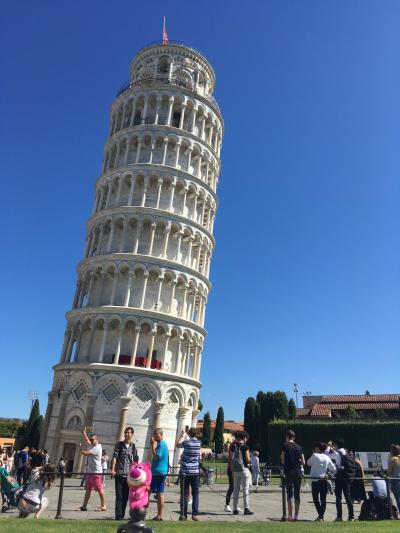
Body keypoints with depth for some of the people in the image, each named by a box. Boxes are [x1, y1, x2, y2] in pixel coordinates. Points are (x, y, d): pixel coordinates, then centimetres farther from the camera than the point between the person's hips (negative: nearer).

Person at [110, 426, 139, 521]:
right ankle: (118, 516, 4)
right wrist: (112, 469, -16)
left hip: (129, 474, 2)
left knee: (126, 496, 8)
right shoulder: (119, 444, 0)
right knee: (119, 495, -2)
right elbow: (114, 457, -6)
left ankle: (122, 515, 20)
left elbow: (135, 460, 7)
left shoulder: (133, 446, 5)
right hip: (119, 473, -2)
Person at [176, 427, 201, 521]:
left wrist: (182, 435, 19)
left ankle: (184, 514, 6)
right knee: (195, 493, 7)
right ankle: (195, 514, 5)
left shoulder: (186, 442, -10)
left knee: (185, 493, 4)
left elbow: (178, 444, 9)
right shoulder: (199, 443, 0)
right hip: (195, 472, 2)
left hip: (185, 471, -2)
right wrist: (186, 436, 31)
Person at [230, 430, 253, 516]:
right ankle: (246, 508, 0)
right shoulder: (245, 446, -10)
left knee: (236, 489, 10)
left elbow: (230, 459, 7)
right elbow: (247, 459, -13)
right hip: (244, 469, -5)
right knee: (245, 489, 1)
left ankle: (235, 509, 13)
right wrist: (249, 457, 8)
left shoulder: (233, 446, 5)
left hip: (235, 470, 5)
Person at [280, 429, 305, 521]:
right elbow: (303, 462, 9)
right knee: (297, 495, 10)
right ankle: (296, 516, 12)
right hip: (298, 472, 4)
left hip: (289, 472, -3)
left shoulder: (285, 445, -3)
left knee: (289, 494, 2)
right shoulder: (299, 447, 8)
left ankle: (290, 516, 1)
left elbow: (283, 460, -3)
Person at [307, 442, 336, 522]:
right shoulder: (327, 458, 5)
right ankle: (321, 516, 11)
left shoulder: (315, 455, -8)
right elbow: (334, 469, 5)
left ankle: (320, 516, -7)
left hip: (315, 480, -4)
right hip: (324, 480, 4)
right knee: (323, 499, 10)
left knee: (315, 498, 4)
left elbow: (308, 463, 7)